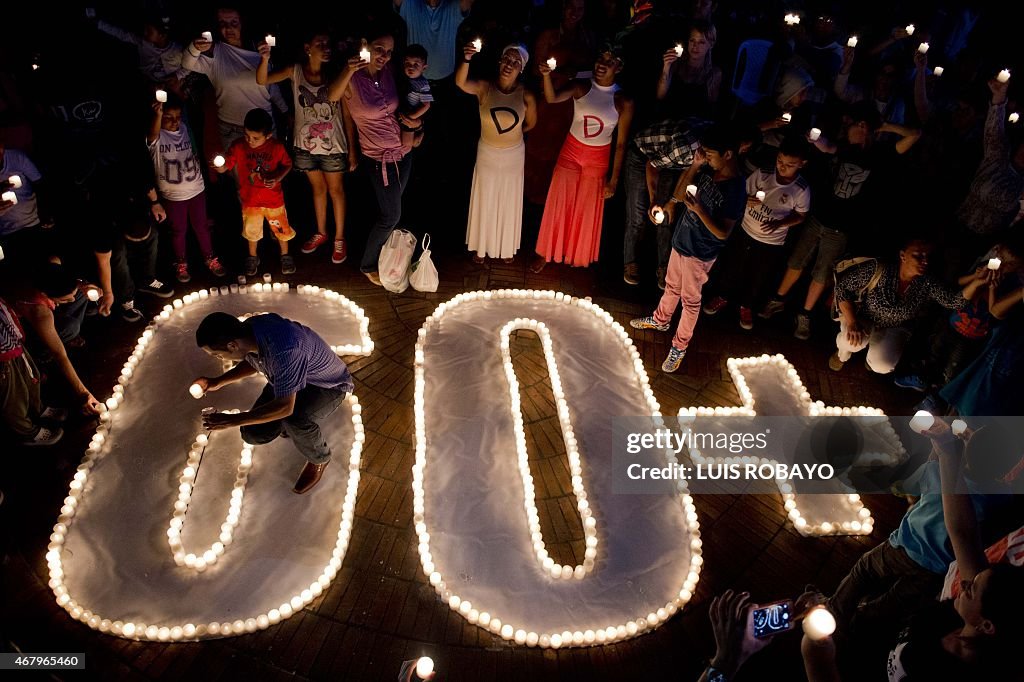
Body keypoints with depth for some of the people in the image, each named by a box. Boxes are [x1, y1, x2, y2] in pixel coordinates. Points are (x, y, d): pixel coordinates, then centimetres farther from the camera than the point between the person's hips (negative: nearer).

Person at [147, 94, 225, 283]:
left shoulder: (185, 129, -4)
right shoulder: (156, 137, -19)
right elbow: (153, 135, -45)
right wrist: (157, 115, -64)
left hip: (196, 190, 3)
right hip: (172, 195, -3)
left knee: (202, 226, 17)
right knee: (179, 231, 14)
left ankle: (210, 258, 36)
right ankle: (181, 264, 34)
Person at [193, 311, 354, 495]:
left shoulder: (284, 351, -42)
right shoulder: (248, 329, -17)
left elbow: (285, 407, -36)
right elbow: (252, 362, 7)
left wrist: (231, 421, -29)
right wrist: (218, 382, -4)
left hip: (328, 385, -7)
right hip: (288, 381, 7)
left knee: (295, 420, -35)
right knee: (253, 434, -6)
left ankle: (320, 459, -3)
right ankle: (292, 427, 27)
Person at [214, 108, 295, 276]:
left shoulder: (276, 147, -15)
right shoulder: (238, 146, -14)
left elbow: (287, 164, -1)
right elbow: (224, 167, -13)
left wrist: (277, 177, -19)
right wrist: (218, 165, -37)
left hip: (274, 199, -1)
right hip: (250, 200, 1)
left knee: (282, 229, 14)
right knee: (251, 231, 18)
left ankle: (285, 256, 39)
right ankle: (252, 257, 42)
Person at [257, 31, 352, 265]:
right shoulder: (295, 71, -6)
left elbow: (334, 94, -28)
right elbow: (262, 80, -13)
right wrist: (265, 59, -31)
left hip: (332, 145, -2)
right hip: (306, 144, 2)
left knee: (335, 190, 9)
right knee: (318, 188, 18)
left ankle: (339, 239, 21)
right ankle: (321, 232, 35)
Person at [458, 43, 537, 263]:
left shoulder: (526, 96, -14)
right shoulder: (484, 88, -17)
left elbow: (530, 123, 3)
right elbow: (460, 82, -37)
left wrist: (510, 134, 5)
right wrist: (467, 59, -53)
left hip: (513, 156, 0)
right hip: (487, 154, 0)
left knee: (509, 203, 16)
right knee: (485, 201, 14)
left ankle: (506, 247, 37)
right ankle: (481, 246, 33)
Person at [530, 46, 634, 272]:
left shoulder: (624, 102, -11)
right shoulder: (581, 87, -9)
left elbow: (621, 144, -7)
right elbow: (552, 98, -26)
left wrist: (614, 179, -6)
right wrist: (546, 75, -45)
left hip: (598, 159, 0)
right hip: (570, 152, 0)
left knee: (587, 211, 14)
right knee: (557, 204, 6)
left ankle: (578, 256, 37)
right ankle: (545, 253, 25)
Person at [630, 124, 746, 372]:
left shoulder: (735, 189, -28)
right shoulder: (710, 169, -8)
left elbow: (723, 233, -26)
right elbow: (683, 190, 6)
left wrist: (698, 209, -37)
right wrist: (695, 165, -10)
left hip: (699, 253, -7)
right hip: (681, 240, 7)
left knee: (690, 300, 12)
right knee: (672, 286, 28)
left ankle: (680, 346, 30)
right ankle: (660, 320, 52)